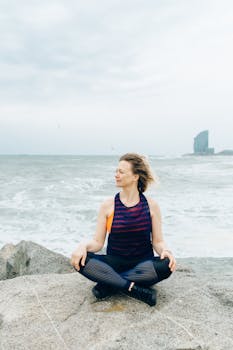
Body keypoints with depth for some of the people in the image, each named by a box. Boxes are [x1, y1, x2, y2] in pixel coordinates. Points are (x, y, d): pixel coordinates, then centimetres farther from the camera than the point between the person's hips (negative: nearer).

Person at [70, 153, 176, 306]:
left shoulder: (151, 205, -1)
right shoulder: (108, 206, -1)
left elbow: (157, 241, 1)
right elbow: (98, 242, -1)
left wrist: (165, 250, -22)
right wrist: (83, 246, -23)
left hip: (143, 264, 0)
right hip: (114, 263, 0)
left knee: (166, 265, -32)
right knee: (81, 260, -26)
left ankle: (109, 284, -22)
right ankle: (134, 289, -27)